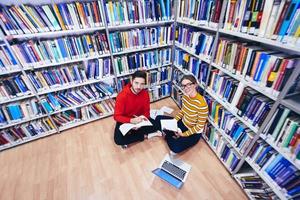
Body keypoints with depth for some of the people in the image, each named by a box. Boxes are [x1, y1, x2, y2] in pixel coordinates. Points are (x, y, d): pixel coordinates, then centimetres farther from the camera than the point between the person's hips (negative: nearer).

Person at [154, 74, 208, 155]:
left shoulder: (202, 104, -31)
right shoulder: (185, 95, -9)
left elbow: (200, 126, -21)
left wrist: (184, 134, -18)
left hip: (193, 132, -6)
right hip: (182, 123, 7)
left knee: (175, 148, -29)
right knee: (158, 119, 2)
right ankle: (174, 136, 7)